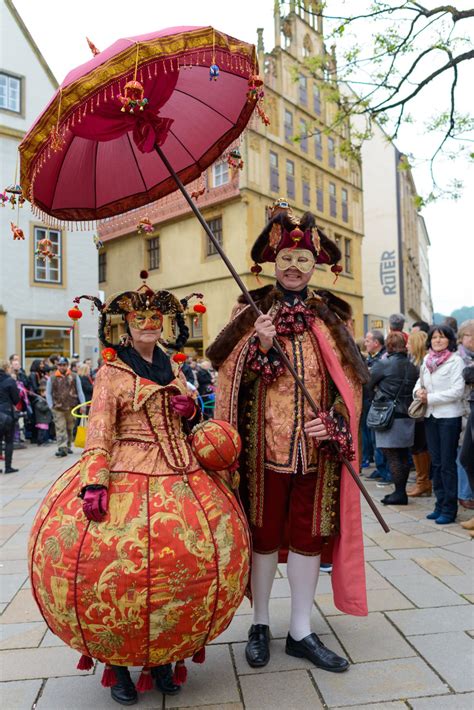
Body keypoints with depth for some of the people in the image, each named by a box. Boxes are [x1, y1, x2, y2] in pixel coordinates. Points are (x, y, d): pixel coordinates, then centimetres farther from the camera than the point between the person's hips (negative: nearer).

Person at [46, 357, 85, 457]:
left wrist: (83, 404, -4)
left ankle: (68, 446, 25)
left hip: (71, 407, 1)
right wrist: (51, 405, -5)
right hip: (58, 408, -1)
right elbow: (48, 393, 6)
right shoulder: (52, 378, 3)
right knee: (60, 428, -8)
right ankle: (62, 448, -11)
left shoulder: (74, 377, 4)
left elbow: (80, 392, 5)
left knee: (70, 428, 11)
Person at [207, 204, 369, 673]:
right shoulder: (252, 311, 3)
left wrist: (333, 423, -9)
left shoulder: (331, 315, 8)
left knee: (309, 532, 10)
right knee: (263, 530, 9)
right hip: (264, 443, -2)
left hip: (316, 445, 2)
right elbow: (232, 378, -2)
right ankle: (260, 624, 30)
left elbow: (349, 379, 7)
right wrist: (259, 345, -19)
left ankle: (301, 631, 28)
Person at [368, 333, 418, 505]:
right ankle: (401, 492, 20)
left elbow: (369, 384, -1)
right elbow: (414, 389, 15)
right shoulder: (412, 367, 5)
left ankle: (399, 493, 2)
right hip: (407, 416, 6)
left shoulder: (382, 365, -11)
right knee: (404, 455, 12)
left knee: (392, 456, -1)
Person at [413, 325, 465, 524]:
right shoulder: (427, 361, 9)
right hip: (431, 416, 6)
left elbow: (457, 391, -16)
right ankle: (440, 504, 24)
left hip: (449, 416, -6)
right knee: (436, 462, 13)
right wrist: (418, 391, -6)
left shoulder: (455, 361, -8)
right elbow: (419, 381, 17)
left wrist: (430, 398, -16)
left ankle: (449, 509, 10)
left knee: (447, 463, 0)